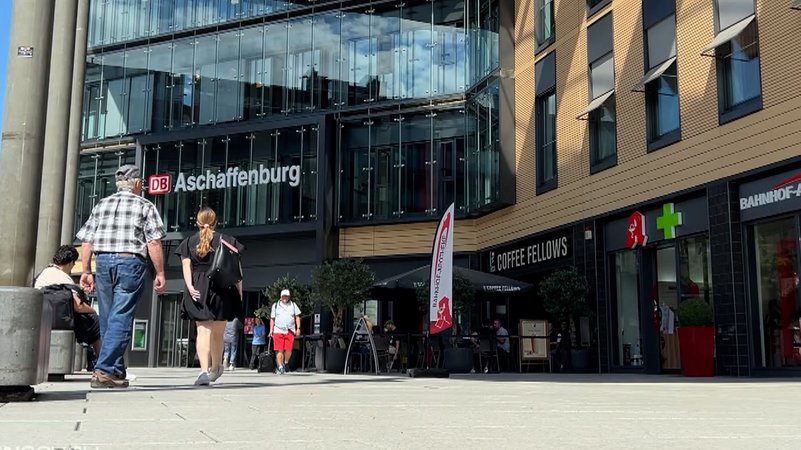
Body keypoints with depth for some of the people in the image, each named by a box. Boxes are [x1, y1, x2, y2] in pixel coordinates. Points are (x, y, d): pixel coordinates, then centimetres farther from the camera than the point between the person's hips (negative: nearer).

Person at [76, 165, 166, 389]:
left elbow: (86, 242, 10)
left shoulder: (101, 205, 16)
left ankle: (117, 372, 16)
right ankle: (104, 370, -13)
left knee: (108, 320, 12)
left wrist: (86, 271, 12)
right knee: (121, 320, -5)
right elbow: (154, 243, -4)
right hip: (130, 262, -4)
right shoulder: (145, 206, 4)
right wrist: (159, 273, -1)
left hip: (103, 263, 5)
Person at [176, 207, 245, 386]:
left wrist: (190, 287, -11)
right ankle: (216, 368, 32)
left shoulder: (189, 242, 11)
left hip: (198, 291, 0)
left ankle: (204, 370, -22)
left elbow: (186, 266, -2)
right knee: (218, 333, 14)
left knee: (203, 331, -5)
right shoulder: (227, 240, 8)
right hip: (223, 290, 0)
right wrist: (239, 291, 6)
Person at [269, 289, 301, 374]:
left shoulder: (293, 305, 13)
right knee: (279, 350, -7)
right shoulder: (275, 305, 12)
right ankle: (280, 367, -3)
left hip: (290, 331, 1)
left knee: (288, 350, -5)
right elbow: (272, 319, 14)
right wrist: (271, 330, 6)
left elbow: (297, 316, 12)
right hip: (278, 331, -1)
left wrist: (298, 328, 2)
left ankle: (284, 364, 17)